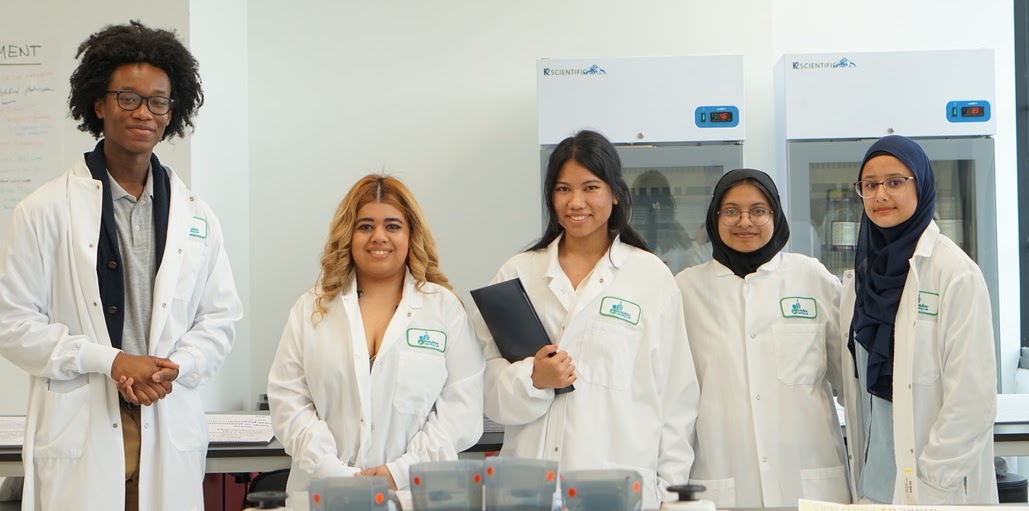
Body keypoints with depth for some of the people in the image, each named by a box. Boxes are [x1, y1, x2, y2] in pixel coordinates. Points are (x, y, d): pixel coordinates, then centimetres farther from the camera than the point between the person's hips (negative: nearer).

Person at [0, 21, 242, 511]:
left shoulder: (195, 216, 8)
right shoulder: (46, 210, -2)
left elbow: (221, 317, 10)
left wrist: (176, 368, -9)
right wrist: (110, 360, -12)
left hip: (170, 433, 3)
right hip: (78, 434, -2)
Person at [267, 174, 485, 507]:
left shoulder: (445, 308, 4)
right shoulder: (312, 309, 9)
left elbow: (462, 411, -3)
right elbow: (288, 402, 1)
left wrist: (401, 471, -14)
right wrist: (338, 474, -11)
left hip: (419, 492, -1)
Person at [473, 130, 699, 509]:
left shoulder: (653, 276, 4)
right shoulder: (517, 273, 9)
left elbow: (677, 393, 3)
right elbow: (489, 385, 7)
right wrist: (531, 379, -12)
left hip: (624, 480, -1)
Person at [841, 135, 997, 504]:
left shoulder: (956, 273, -10)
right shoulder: (860, 276, 8)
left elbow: (973, 395, -14)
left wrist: (932, 479, -16)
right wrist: (860, 478, 8)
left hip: (938, 489, -5)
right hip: (874, 482, 5)